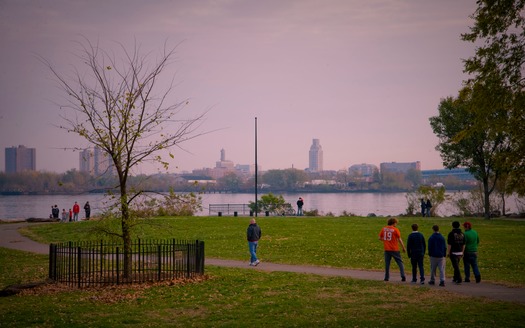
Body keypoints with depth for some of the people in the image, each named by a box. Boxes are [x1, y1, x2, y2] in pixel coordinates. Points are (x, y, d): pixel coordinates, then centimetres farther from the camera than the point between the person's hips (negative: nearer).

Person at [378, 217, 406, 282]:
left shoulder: (384, 229, 4)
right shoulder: (395, 230, -8)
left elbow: (380, 238, 8)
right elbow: (399, 240, -7)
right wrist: (404, 248, 1)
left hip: (387, 249, 3)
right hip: (394, 249, -3)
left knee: (387, 263, 10)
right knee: (400, 262, 5)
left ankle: (386, 277, 9)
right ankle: (403, 276, -4)